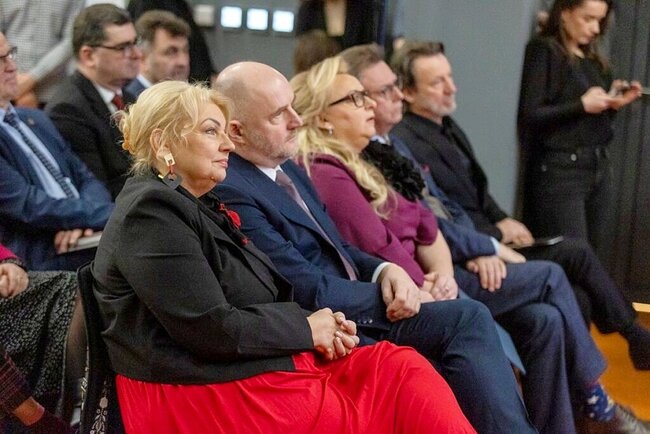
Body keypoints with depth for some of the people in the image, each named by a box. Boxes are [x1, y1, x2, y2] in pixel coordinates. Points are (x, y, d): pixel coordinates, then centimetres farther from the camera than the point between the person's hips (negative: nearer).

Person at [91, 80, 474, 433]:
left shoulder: (199, 207, 17)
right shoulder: (150, 212, -13)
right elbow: (213, 329, -20)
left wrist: (321, 327, -3)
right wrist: (306, 327, -8)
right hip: (212, 398, -9)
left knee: (402, 367, -5)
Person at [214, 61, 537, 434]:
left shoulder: (287, 169, 13)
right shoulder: (233, 193, -17)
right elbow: (310, 291, -18)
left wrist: (385, 271, -2)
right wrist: (389, 295, -5)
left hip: (355, 313, 8)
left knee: (471, 317, -11)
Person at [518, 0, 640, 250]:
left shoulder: (593, 59, 16)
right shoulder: (543, 51, -4)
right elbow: (529, 116, -13)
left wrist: (614, 104, 1)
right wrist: (582, 105, -15)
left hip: (599, 168, 7)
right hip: (559, 170, -7)